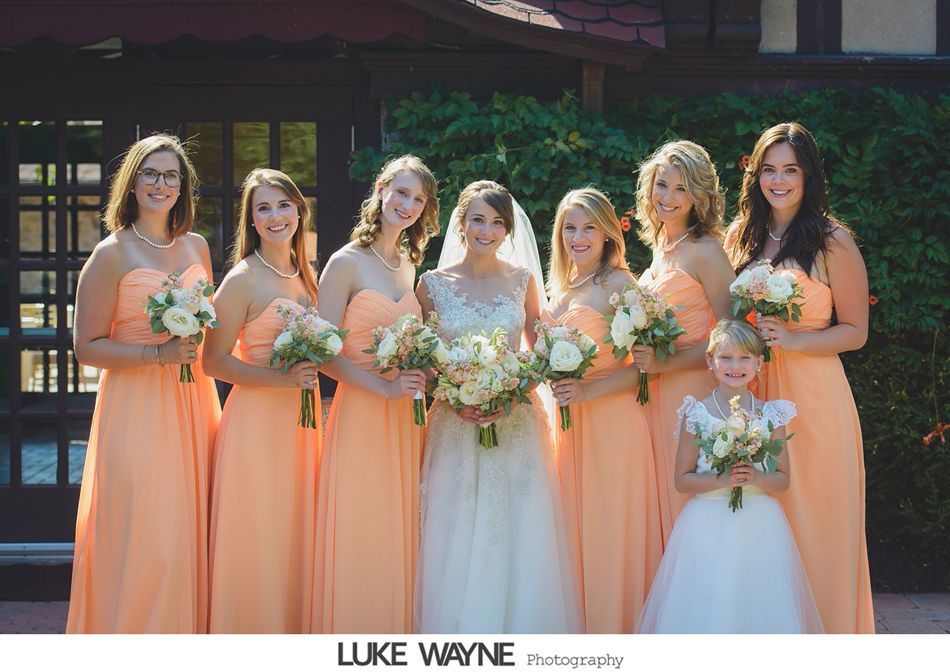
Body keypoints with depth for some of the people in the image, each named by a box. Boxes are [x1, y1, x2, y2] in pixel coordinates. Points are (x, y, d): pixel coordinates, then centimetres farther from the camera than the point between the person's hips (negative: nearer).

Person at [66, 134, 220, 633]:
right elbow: (87, 347, -9)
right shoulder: (112, 254, -6)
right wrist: (160, 353, -17)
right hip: (136, 408, -5)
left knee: (188, 532, 6)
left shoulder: (197, 247, 11)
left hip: (192, 404, 5)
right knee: (141, 540, -5)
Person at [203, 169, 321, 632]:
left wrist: (310, 372, 7)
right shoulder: (242, 280, -10)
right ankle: (249, 631, 10)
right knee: (254, 540, -2)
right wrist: (279, 379, -21)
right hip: (256, 419, -7)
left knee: (296, 537, 11)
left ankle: (295, 627, 21)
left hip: (300, 420, 7)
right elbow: (214, 361, -13)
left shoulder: (305, 275, 12)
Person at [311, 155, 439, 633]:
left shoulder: (410, 265, 13)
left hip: (404, 419, 6)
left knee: (397, 538, 9)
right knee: (358, 540, -3)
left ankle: (396, 629, 18)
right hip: (360, 414, -6)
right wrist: (384, 388, -18)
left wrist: (418, 380, 3)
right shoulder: (347, 263, -7)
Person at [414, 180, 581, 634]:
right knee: (458, 545, 1)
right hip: (456, 427, -1)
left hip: (516, 425, 1)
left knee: (520, 540, 0)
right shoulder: (434, 284, 3)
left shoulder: (522, 281, 5)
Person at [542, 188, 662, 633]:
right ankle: (580, 626, 17)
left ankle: (616, 626, 8)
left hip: (613, 418, -7)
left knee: (609, 530, -2)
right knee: (575, 528, 9)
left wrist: (587, 391, -22)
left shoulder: (619, 284, -9)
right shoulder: (562, 288, 13)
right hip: (570, 421, 7)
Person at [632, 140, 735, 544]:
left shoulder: (704, 251, -13)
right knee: (662, 496, 13)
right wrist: (645, 356, 7)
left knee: (689, 498, -1)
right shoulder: (660, 246, 12)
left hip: (693, 390, -8)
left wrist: (665, 364, -19)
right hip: (656, 391, 8)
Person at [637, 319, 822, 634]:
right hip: (707, 526, -2)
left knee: (761, 607, 1)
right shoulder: (697, 415, -2)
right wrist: (721, 481, -17)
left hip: (759, 526, 2)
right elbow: (682, 480, 0)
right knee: (706, 612, -2)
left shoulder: (770, 415, 4)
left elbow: (783, 480, 6)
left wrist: (756, 477, -14)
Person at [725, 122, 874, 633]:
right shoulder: (740, 237, 10)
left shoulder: (834, 243, -5)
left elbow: (854, 332, -3)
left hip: (813, 393, -4)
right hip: (752, 388, 4)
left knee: (814, 522, 0)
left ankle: (825, 631, 12)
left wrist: (791, 339, -16)